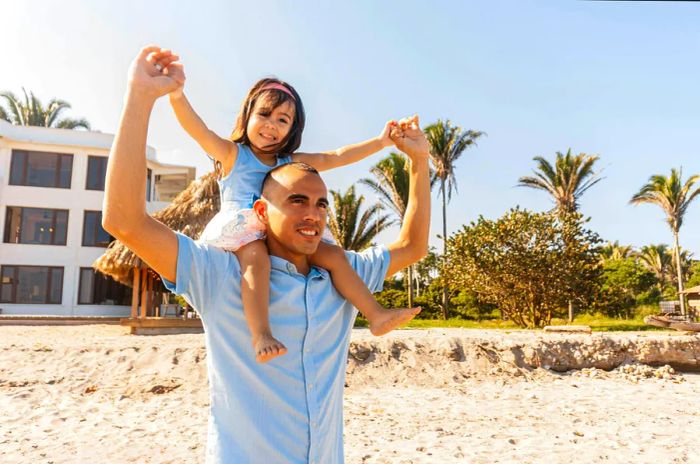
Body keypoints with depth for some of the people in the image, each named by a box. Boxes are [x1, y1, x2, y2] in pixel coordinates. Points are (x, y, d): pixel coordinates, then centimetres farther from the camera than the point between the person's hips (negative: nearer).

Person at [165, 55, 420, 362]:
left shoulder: (291, 162, 18)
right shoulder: (232, 154, 5)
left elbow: (335, 157, 16)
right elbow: (197, 129, -12)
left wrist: (379, 142, 11)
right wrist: (177, 94, -31)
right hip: (242, 232, -5)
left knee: (333, 254, -9)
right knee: (257, 257, -37)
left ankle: (376, 316, -9)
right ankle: (261, 335, -48)